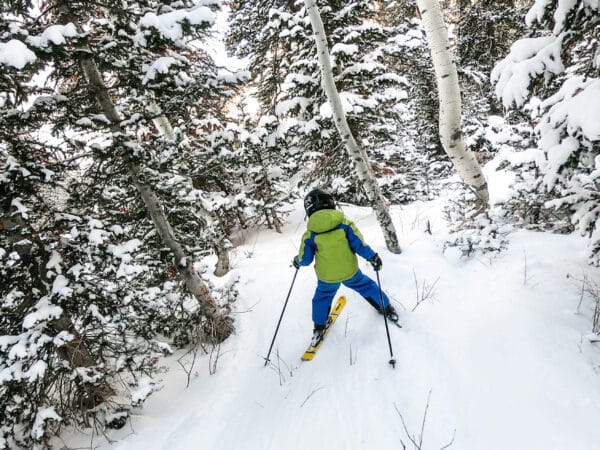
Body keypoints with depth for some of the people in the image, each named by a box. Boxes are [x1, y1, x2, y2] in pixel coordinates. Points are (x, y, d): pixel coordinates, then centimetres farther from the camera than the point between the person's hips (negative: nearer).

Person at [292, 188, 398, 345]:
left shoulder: (309, 235, -14)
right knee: (366, 286, 26)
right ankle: (387, 309, 40)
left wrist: (297, 261, 17)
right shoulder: (345, 224, -15)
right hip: (350, 272, 1)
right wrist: (373, 257, 0)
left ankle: (319, 329, 34)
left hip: (326, 277, 0)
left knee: (322, 297, 26)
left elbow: (305, 259, -6)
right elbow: (359, 245, -14)